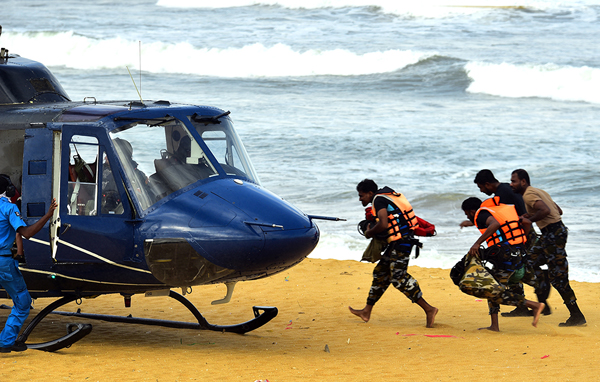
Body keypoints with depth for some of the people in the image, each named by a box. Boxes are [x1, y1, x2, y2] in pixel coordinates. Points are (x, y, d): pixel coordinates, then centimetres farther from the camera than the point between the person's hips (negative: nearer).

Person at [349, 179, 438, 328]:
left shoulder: (379, 200, -10)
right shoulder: (386, 197, 20)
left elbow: (383, 224, -23)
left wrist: (370, 232, -5)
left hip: (401, 241, -11)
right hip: (396, 243, 11)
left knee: (398, 277, -15)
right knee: (381, 273, 16)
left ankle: (429, 309, -16)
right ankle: (366, 312, 24)